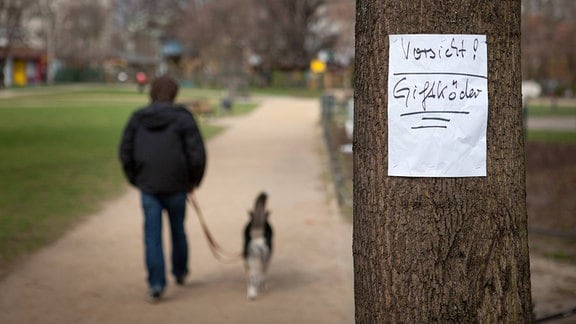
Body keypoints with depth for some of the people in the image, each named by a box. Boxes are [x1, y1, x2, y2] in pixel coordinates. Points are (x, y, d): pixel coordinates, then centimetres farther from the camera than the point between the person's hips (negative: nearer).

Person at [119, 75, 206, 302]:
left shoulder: (137, 118, 3)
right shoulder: (183, 118, -5)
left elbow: (125, 153, 3)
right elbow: (197, 154, -10)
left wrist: (135, 180, 15)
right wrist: (194, 180, 5)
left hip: (148, 186, 1)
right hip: (176, 185, -1)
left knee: (152, 235, 3)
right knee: (178, 230, 18)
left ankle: (156, 284, -5)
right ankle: (180, 272, 36)